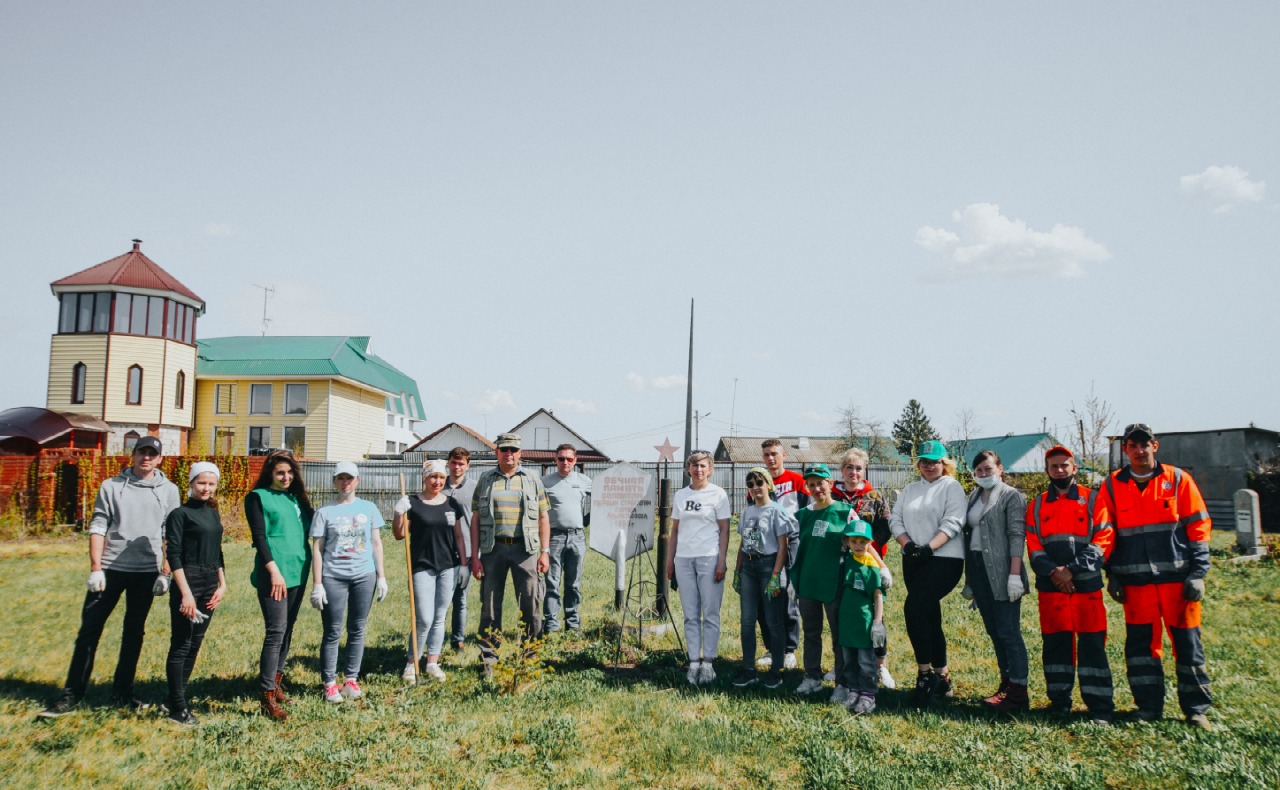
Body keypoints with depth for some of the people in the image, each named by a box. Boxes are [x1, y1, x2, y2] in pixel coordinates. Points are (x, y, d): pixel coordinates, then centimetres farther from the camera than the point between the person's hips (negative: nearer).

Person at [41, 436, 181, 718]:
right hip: (110, 568, -1)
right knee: (89, 630, 0)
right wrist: (95, 568, -6)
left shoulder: (168, 490, 5)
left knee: (134, 633, 10)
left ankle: (122, 691, 21)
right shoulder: (112, 486, 4)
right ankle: (72, 693, 11)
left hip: (147, 572, 1)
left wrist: (165, 573, 0)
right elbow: (97, 528, 1)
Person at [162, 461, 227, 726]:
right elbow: (173, 555, -12)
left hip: (210, 585, 7)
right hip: (187, 583, -7)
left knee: (194, 645, 11)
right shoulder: (180, 514, -7)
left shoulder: (213, 514, 13)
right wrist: (186, 593, -17)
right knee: (181, 646, -2)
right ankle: (177, 709, 3)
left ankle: (176, 697, 21)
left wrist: (222, 584, 10)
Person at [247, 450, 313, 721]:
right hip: (274, 572, -6)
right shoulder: (258, 497, -1)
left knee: (287, 629, 12)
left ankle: (276, 681, 25)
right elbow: (259, 536, -10)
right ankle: (268, 697, -4)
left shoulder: (296, 497, 16)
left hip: (298, 571, 6)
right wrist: (274, 570, -16)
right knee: (276, 630, -9)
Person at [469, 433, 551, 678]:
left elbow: (543, 518, 10)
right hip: (493, 549, 0)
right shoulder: (485, 481, 9)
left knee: (531, 604, 1)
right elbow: (475, 519, 8)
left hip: (525, 549, 0)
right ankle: (488, 660, 14)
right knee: (490, 605, 4)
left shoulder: (533, 481, 10)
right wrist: (475, 555, 1)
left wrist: (545, 552, 2)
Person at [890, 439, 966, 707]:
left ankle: (925, 672, -9)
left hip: (944, 558, -6)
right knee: (930, 617, 9)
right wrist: (906, 544, -9)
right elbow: (895, 520, 10)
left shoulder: (952, 487, 1)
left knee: (914, 607, -21)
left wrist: (929, 547, -22)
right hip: (913, 561, 6)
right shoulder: (909, 490, 18)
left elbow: (952, 522, -11)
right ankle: (942, 677, 18)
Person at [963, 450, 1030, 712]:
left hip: (1001, 572, -7)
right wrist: (969, 578, 16)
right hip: (978, 571, 7)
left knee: (1008, 631, -7)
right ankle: (1006, 683, 19)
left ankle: (1018, 691, -3)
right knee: (994, 630, 11)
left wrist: (1015, 574, -19)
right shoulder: (974, 498, 17)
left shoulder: (1011, 496, -4)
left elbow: (1016, 535, -11)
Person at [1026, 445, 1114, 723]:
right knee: (1055, 643, 6)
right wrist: (1052, 571, -11)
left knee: (1092, 644, -1)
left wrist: (1072, 570, -12)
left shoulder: (1092, 500, 5)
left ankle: (1100, 707, 6)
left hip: (1087, 585, -2)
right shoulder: (1037, 505, 12)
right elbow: (1033, 546, 6)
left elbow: (1102, 541, -4)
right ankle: (1059, 702, 15)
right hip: (1050, 587, 2)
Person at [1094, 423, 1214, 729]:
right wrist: (1112, 574, 2)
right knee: (1141, 643, 5)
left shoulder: (1177, 479, 3)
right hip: (1135, 580, 1)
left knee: (1187, 643, 6)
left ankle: (1196, 709, 19)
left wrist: (1197, 572, -4)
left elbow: (1198, 526, 2)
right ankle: (1149, 707, 17)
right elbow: (1104, 532, 7)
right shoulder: (1113, 485, 5)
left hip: (1177, 576, -1)